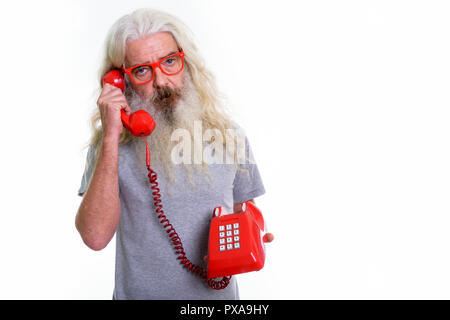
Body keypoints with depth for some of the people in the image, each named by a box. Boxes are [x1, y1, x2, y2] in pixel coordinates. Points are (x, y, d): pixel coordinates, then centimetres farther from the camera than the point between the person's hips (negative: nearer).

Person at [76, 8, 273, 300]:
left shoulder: (229, 136, -7)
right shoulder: (110, 146, -11)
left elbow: (245, 214, 4)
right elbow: (96, 236, -23)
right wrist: (111, 138, -27)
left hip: (218, 292, 2)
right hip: (140, 292, -1)